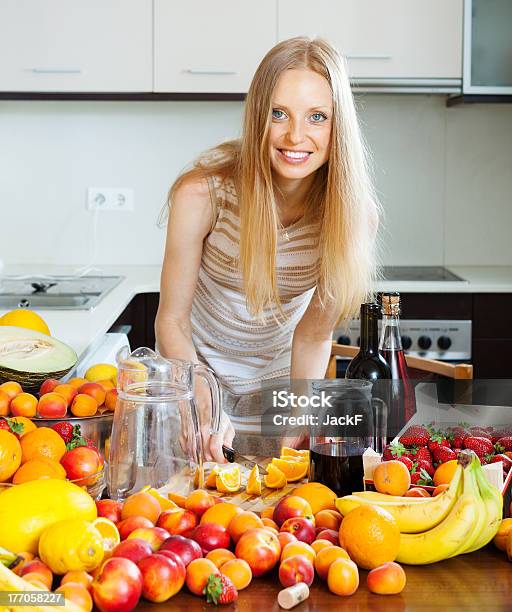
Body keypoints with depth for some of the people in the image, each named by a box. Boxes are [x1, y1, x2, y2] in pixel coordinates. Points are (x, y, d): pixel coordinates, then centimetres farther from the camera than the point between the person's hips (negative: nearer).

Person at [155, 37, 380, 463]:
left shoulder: (356, 214, -23)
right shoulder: (202, 193, -28)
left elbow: (314, 335, -12)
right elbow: (171, 321, -21)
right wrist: (205, 406, -35)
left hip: (278, 375, 1)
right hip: (196, 366, -1)